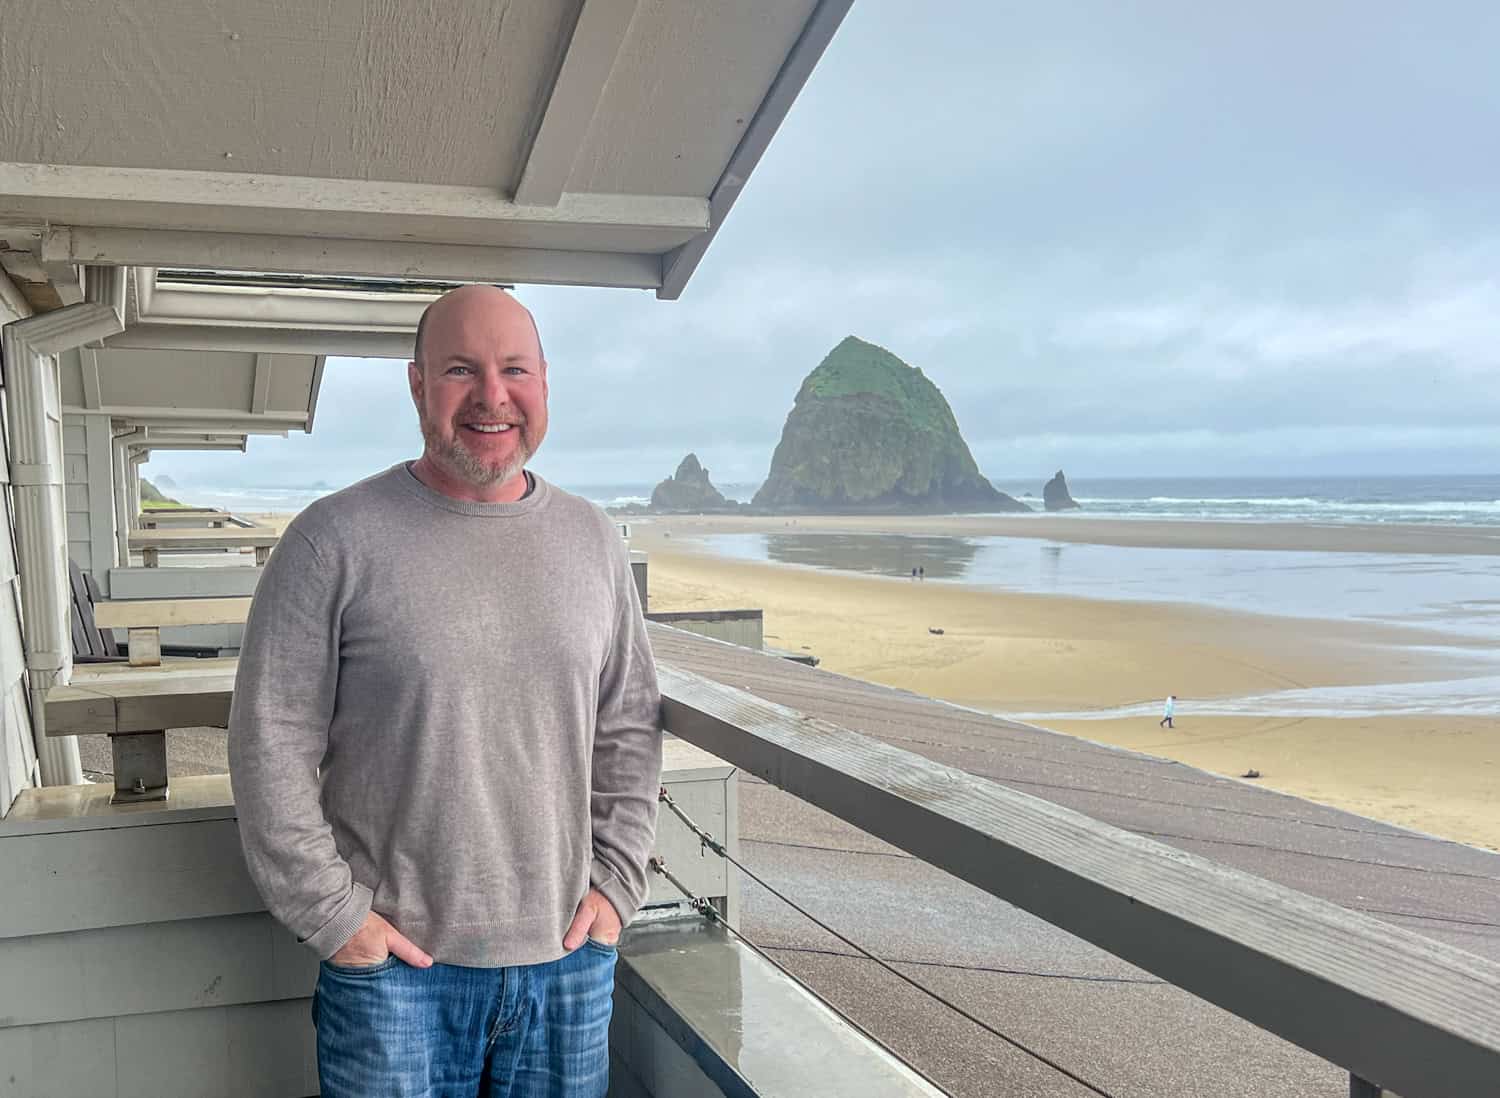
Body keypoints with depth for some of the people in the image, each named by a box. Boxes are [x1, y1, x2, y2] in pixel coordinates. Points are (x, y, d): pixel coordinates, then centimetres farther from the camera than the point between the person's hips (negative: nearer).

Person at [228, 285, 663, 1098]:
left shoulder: (592, 541, 5)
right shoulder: (336, 539, -7)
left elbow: (630, 727, 10)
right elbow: (271, 744, -7)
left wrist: (616, 879, 3)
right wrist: (330, 912, -8)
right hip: (396, 965, -3)